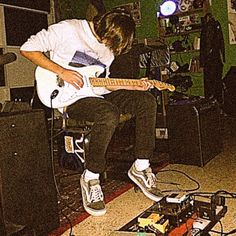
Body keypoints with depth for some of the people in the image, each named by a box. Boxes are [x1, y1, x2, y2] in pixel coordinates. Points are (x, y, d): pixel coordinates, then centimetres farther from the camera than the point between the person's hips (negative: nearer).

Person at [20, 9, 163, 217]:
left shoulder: (107, 48, 13)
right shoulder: (67, 30, -10)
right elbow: (28, 49, -10)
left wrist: (136, 86, 4)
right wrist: (62, 71, -19)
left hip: (96, 94, 7)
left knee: (147, 101, -9)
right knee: (109, 115, -36)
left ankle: (141, 167, -5)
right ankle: (91, 177, -16)